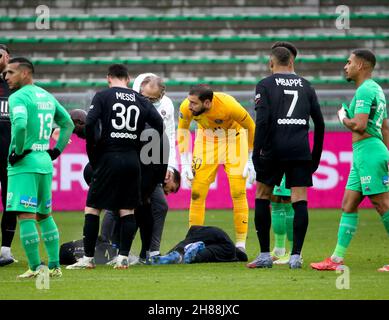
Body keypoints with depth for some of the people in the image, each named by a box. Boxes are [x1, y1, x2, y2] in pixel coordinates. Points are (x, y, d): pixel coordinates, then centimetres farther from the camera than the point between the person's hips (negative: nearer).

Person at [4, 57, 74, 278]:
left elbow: (20, 125, -28)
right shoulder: (47, 96, 15)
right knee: (45, 216, 16)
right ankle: (55, 266, 16)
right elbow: (68, 124, 23)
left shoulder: (18, 97, -11)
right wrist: (57, 150, 20)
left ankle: (36, 267, -10)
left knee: (25, 216, -7)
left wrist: (18, 151, -16)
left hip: (25, 163, -8)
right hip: (45, 161, 8)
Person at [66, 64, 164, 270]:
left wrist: (93, 154, -2)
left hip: (109, 158, -3)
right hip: (133, 159, 3)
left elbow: (89, 124, -11)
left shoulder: (103, 96, 0)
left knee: (92, 208, 4)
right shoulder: (141, 100, 11)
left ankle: (88, 258, 2)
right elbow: (159, 124, 5)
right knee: (127, 210, 10)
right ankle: (123, 257, 4)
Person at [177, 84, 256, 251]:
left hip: (233, 136, -3)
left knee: (238, 192, -7)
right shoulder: (186, 107, -27)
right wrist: (185, 163, -7)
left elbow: (251, 127, -17)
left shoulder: (229, 106, -36)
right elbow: (182, 131, -4)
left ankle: (240, 244, 0)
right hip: (207, 136, 3)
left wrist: (251, 161, -12)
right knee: (197, 192, -4)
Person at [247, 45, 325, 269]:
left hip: (274, 149, -2)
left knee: (262, 196, 11)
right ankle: (296, 255, -5)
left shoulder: (265, 85, 3)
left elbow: (262, 121, -9)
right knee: (300, 200, 2)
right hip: (301, 150, 2)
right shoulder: (306, 86, 14)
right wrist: (316, 155, 20)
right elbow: (319, 122, 12)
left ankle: (265, 255, 10)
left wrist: (256, 153, -7)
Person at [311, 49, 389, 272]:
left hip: (369, 152, -10)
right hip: (362, 155, 10)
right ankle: (337, 259, 10)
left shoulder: (365, 90, -12)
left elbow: (359, 125, -22)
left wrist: (343, 117, -1)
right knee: (348, 206, 9)